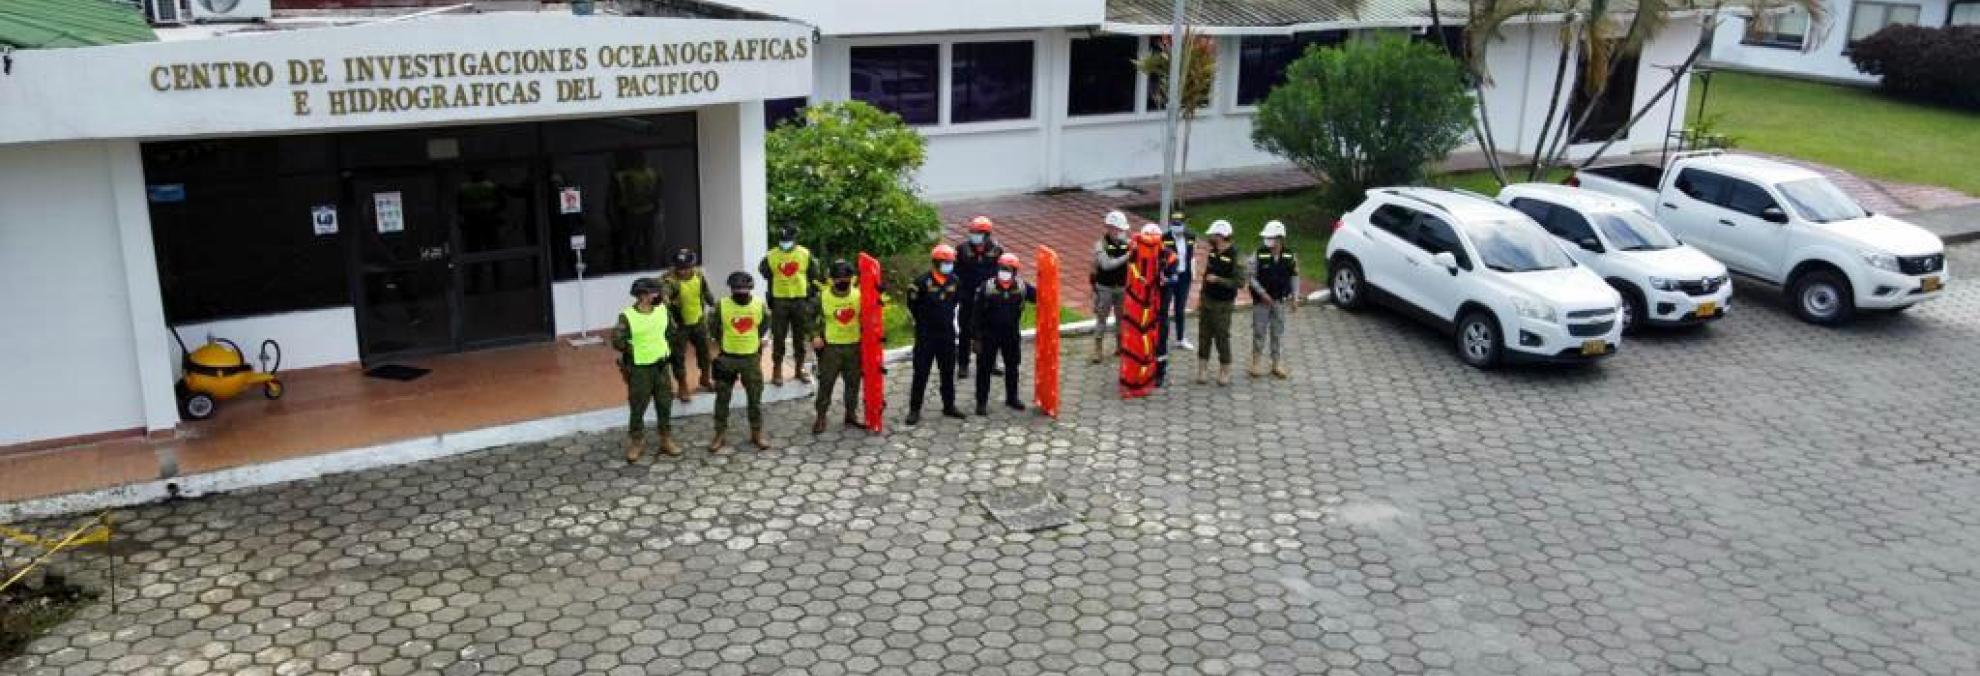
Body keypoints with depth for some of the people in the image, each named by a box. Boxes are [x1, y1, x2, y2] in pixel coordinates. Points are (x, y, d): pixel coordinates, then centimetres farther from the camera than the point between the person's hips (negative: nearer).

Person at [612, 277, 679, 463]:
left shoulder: (663, 310, -1)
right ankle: (636, 443, 19)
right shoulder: (627, 316, -16)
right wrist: (637, 350, -10)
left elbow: (671, 332, 13)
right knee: (637, 408, 5)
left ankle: (666, 441, 24)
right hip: (639, 369, -4)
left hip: (661, 366, 4)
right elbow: (617, 342, -16)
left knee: (665, 405, 11)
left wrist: (666, 349, 6)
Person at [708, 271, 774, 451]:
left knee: (755, 397, 8)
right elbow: (713, 325, 6)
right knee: (722, 397, 6)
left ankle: (757, 433, 21)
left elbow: (766, 322, 14)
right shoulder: (722, 305, -12)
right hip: (727, 357, -1)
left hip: (751, 357, 1)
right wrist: (721, 341, 11)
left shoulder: (760, 305, -7)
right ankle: (720, 434, 18)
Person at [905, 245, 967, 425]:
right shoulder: (922, 282, -15)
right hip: (926, 335, -5)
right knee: (921, 373, -1)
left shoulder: (955, 282, 1)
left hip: (947, 334, 5)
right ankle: (914, 410, 5)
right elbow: (912, 305, -2)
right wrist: (923, 321, 8)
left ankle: (949, 406, 27)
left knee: (948, 372, 14)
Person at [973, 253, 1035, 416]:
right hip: (989, 334, -3)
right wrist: (977, 337, -10)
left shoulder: (1022, 287, -5)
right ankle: (981, 402, 10)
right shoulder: (987, 287, -12)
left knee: (1012, 367, 15)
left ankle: (1012, 398, 32)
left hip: (1012, 335, 3)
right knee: (984, 369, 1)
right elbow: (978, 315, -8)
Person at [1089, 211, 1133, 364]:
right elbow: (1106, 264, -24)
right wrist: (1126, 256, -30)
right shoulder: (1101, 244, -11)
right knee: (1101, 318, 0)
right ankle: (1098, 350, 5)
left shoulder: (1127, 243, -1)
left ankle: (1120, 346, 27)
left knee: (1121, 317, 12)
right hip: (1105, 288, -4)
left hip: (1122, 287, 4)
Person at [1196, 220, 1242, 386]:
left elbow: (1239, 282, -19)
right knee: (1204, 335, 7)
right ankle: (1203, 370, 14)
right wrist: (1200, 297, 17)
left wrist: (1217, 279, -21)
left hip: (1222, 304, -6)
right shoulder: (1211, 252, 6)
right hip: (1206, 300, 6)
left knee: (1222, 338, 0)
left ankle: (1225, 372, 13)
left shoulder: (1235, 256, -16)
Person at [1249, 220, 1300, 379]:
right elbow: (1251, 276, -8)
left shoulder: (1289, 256, -4)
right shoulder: (1259, 254, -11)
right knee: (1259, 331, 4)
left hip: (1281, 301, 2)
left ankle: (1277, 363, 19)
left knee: (1278, 332, 9)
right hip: (1261, 300, -2)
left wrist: (1295, 298, 3)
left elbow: (1294, 277, 6)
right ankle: (1257, 361, 16)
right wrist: (1262, 293, -17)